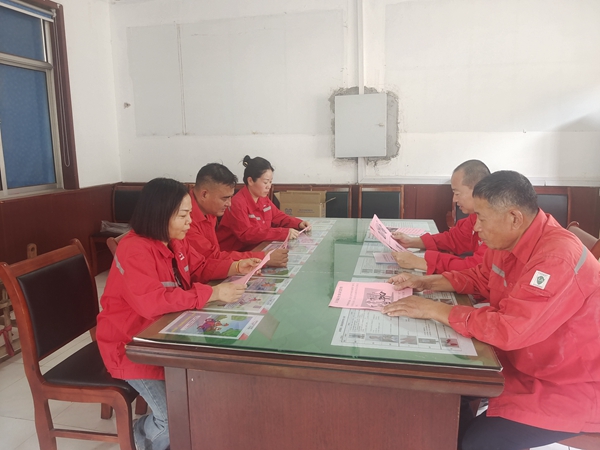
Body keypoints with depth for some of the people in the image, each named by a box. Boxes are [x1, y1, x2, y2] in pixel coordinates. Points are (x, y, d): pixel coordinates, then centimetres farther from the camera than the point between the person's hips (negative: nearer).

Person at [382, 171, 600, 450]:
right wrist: (427, 283, -2)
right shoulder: (509, 239, -5)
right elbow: (480, 279, 11)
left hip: (571, 387, -7)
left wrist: (434, 310, -28)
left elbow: (509, 329, -36)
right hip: (524, 362, 8)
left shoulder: (558, 257, -31)